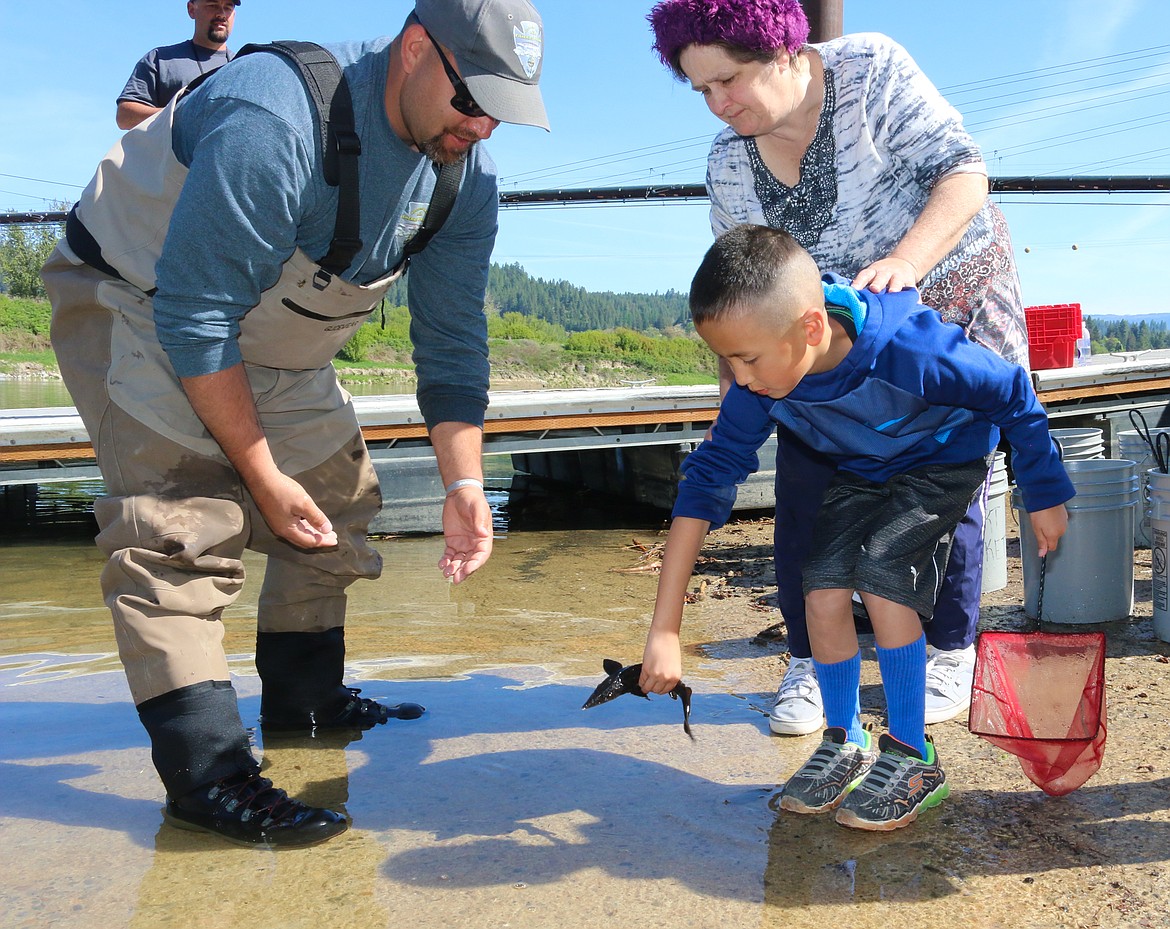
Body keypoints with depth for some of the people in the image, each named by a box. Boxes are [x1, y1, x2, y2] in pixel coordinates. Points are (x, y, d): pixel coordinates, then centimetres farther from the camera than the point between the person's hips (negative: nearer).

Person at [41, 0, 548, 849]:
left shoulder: (466, 174, -12)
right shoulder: (274, 121, -36)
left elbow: (453, 340, -6)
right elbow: (194, 316, -32)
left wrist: (464, 483, -14)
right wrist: (262, 473, -26)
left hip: (276, 342, 8)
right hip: (137, 304, -7)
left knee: (338, 493, 7)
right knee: (185, 521, -21)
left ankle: (303, 699, 22)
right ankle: (203, 771, -17)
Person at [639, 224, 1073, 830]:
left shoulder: (909, 349, -40)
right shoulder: (760, 380, -26)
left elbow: (1015, 396, -23)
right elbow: (707, 478, -24)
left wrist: (1044, 497, -10)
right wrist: (665, 627, -27)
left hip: (944, 461, -4)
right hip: (860, 472, 5)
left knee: (881, 572, -24)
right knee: (823, 590, -12)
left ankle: (913, 758, -6)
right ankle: (844, 745, 11)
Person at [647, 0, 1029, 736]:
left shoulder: (870, 70, -17)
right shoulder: (728, 163, -5)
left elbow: (964, 171, -21)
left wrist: (905, 262, -39)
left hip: (946, 302, -3)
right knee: (807, 487, -6)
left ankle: (951, 654, 19)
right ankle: (809, 663, 10)